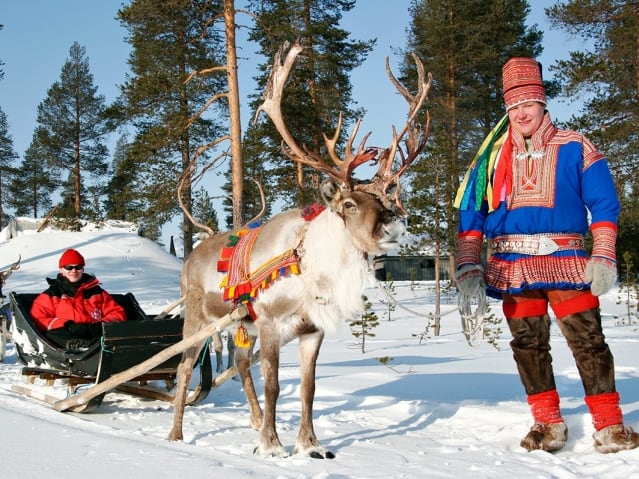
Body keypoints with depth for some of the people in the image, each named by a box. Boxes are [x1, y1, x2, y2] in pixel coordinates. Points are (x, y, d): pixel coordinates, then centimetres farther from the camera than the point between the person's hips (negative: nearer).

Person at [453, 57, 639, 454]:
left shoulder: (575, 148, 4)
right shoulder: (492, 158, 10)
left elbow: (604, 205, 2)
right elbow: (471, 216, 10)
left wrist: (604, 258, -9)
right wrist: (467, 266, 1)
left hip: (566, 260, -2)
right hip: (514, 268, 3)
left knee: (589, 342, -4)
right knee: (528, 346, 8)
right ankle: (548, 423, 19)